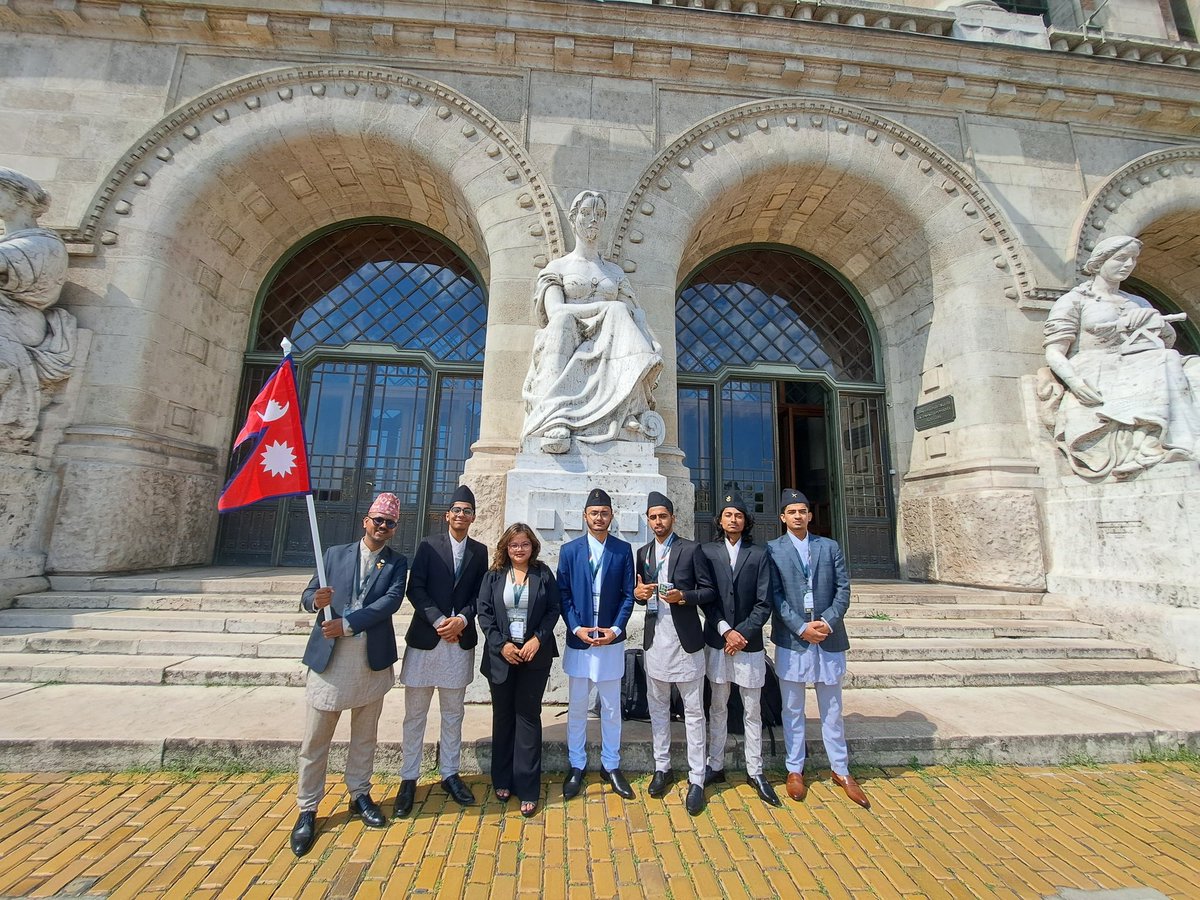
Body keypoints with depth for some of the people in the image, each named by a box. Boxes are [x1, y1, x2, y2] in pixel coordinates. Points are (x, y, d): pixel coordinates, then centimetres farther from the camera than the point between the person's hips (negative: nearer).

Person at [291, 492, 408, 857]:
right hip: (329, 657, 0)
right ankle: (307, 809, 26)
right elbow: (308, 594, 5)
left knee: (365, 735, 16)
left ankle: (359, 795, 35)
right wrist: (316, 600, -18)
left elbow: (391, 601, -13)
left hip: (373, 659, 1)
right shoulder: (335, 554, 5)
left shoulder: (397, 563, 1)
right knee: (315, 738, 8)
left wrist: (347, 624, -21)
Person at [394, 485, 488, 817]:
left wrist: (462, 619, -13)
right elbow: (415, 589, -7)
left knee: (453, 714, 14)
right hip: (425, 639, -2)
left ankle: (449, 774, 29)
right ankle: (409, 779, 24)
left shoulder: (480, 551, 5)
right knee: (415, 714, 9)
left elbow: (480, 594, 3)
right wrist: (438, 620, -16)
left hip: (461, 640, 2)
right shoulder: (428, 546, 0)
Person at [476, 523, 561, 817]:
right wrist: (501, 644, -10)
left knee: (528, 716, 5)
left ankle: (528, 789, 17)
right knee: (503, 716, 13)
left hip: (535, 655, -1)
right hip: (501, 655, 1)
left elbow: (554, 609, -1)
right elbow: (484, 612, -1)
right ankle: (503, 781, 30)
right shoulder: (494, 575, 2)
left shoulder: (543, 574, 0)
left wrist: (538, 639, -13)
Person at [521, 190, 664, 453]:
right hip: (568, 351, -2)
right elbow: (555, 311, -5)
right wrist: (607, 307, -14)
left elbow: (636, 316, 12)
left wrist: (653, 343, -11)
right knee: (562, 319, -35)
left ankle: (633, 411, -42)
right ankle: (555, 417, -50)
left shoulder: (615, 271, 25)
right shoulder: (557, 267, 16)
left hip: (608, 353, 2)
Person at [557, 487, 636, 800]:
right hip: (578, 640, 0)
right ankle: (576, 767, 30)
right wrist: (576, 628, -11)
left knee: (611, 708, 13)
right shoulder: (569, 550, 0)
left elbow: (628, 595, 0)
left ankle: (611, 766, 31)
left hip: (611, 640, 0)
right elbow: (563, 594, -1)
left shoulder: (623, 550, 0)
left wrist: (616, 628, -11)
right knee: (576, 707, 13)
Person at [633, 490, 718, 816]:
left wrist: (683, 596, -21)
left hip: (685, 639, -4)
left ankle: (696, 779, 18)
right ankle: (662, 767, 33)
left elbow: (710, 591, -5)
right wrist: (638, 592, -7)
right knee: (658, 707, 16)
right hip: (654, 639, 4)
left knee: (693, 711, 5)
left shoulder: (691, 549, -5)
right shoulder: (643, 552, 9)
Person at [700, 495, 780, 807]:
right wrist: (725, 630, -11)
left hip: (750, 643, 0)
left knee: (752, 710, 10)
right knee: (718, 707, 13)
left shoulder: (759, 555, 1)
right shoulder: (707, 552, 0)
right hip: (717, 641, 0)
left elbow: (764, 603, -2)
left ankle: (754, 771, 25)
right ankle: (715, 767, 27)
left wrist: (743, 633, -10)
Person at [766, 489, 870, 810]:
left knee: (832, 710, 15)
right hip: (791, 639, -2)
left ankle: (841, 771, 31)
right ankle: (795, 770, 26)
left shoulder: (830, 547, 7)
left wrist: (828, 622, -10)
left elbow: (843, 588, 2)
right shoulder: (772, 550, -2)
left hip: (829, 638, 2)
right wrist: (801, 628, -13)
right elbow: (775, 595, -6)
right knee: (793, 710, 11)